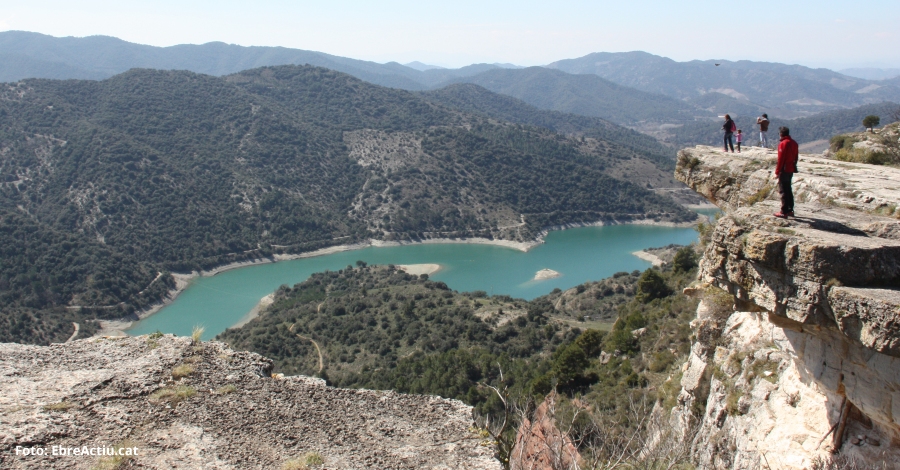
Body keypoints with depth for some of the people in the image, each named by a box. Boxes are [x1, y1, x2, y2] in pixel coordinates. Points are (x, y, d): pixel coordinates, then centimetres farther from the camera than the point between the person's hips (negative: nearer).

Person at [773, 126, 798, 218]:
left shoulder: (783, 143, -15)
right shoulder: (794, 143, 11)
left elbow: (781, 159, -16)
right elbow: (796, 157, 14)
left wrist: (777, 172, -12)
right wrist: (793, 166, 20)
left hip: (784, 170, -8)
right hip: (791, 170, 8)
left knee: (783, 191, -5)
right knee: (788, 190, 16)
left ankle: (784, 212, -5)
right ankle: (790, 210, 20)